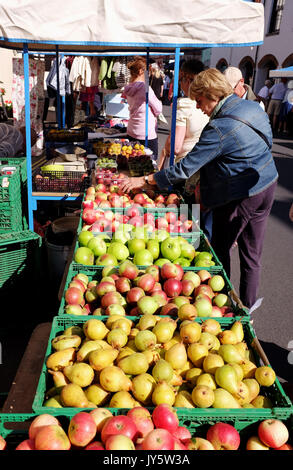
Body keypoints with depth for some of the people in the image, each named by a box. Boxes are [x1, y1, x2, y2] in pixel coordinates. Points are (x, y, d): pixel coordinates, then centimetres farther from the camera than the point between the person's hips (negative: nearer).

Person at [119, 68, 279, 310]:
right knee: (252, 253, 16)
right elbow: (268, 141, 17)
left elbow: (185, 168, -22)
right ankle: (247, 306, 30)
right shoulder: (253, 107, 2)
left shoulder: (220, 129, -23)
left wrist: (144, 180, -16)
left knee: (220, 249, 11)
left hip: (240, 196, -8)